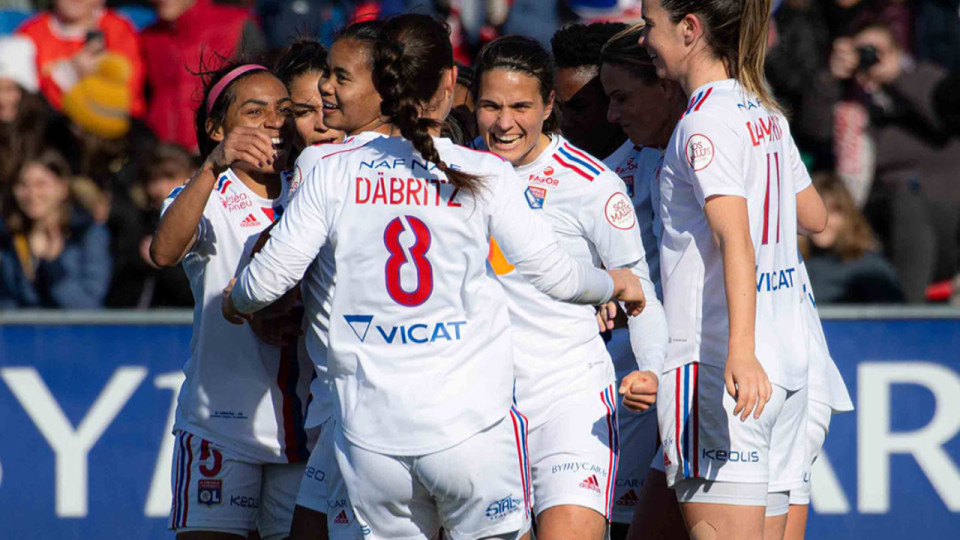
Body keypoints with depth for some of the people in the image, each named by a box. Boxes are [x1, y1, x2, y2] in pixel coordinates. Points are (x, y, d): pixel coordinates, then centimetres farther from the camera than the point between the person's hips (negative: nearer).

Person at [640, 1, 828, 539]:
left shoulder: (706, 123, -11)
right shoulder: (766, 115, 15)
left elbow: (736, 240, -23)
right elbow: (814, 217, 27)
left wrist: (741, 351, -33)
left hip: (712, 367, -9)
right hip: (787, 364, 9)